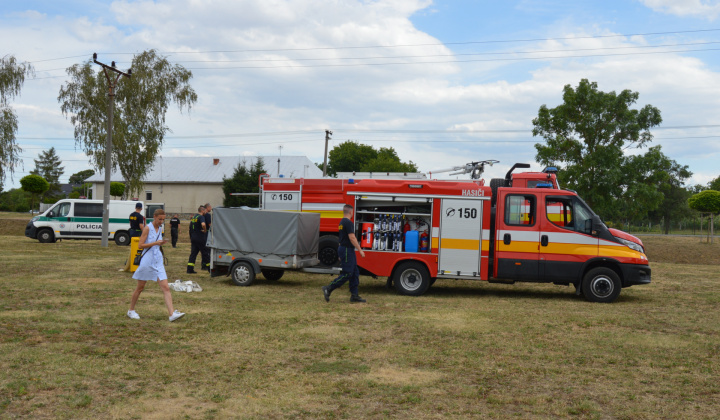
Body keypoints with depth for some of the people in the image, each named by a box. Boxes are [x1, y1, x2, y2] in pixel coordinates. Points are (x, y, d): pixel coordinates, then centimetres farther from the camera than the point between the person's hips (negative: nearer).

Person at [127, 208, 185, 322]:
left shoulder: (160, 229, 11)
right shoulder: (148, 228, -8)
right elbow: (140, 245, -13)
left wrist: (162, 243, 6)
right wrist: (155, 243, -19)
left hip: (158, 262, 5)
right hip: (147, 261, -5)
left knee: (166, 288, -7)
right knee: (140, 288, 9)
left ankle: (172, 314, -14)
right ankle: (131, 311, 28)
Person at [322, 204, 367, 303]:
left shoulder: (342, 223, 16)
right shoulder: (348, 223, -16)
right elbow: (352, 238, -21)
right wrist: (360, 250, -17)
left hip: (343, 248, 11)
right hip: (347, 250, -11)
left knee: (355, 273, 10)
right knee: (347, 274, -9)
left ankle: (354, 295, 10)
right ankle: (328, 289, -6)